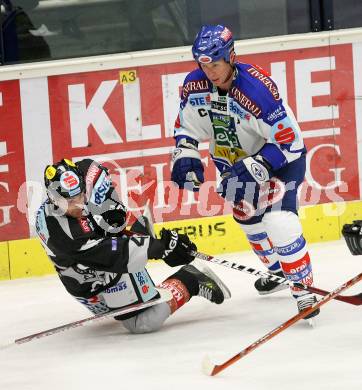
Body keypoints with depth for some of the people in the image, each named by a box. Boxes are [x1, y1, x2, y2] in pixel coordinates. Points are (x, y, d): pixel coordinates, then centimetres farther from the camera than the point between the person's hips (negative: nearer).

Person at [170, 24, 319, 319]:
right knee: (248, 217, 19)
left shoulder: (257, 88, -34)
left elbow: (287, 141, -30)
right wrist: (186, 155, -14)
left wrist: (251, 169, -34)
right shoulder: (194, 86, -15)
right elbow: (186, 126, 3)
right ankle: (277, 270, 44)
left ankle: (304, 287, -12)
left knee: (278, 220, -23)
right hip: (236, 159, 7)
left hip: (281, 157, -7)